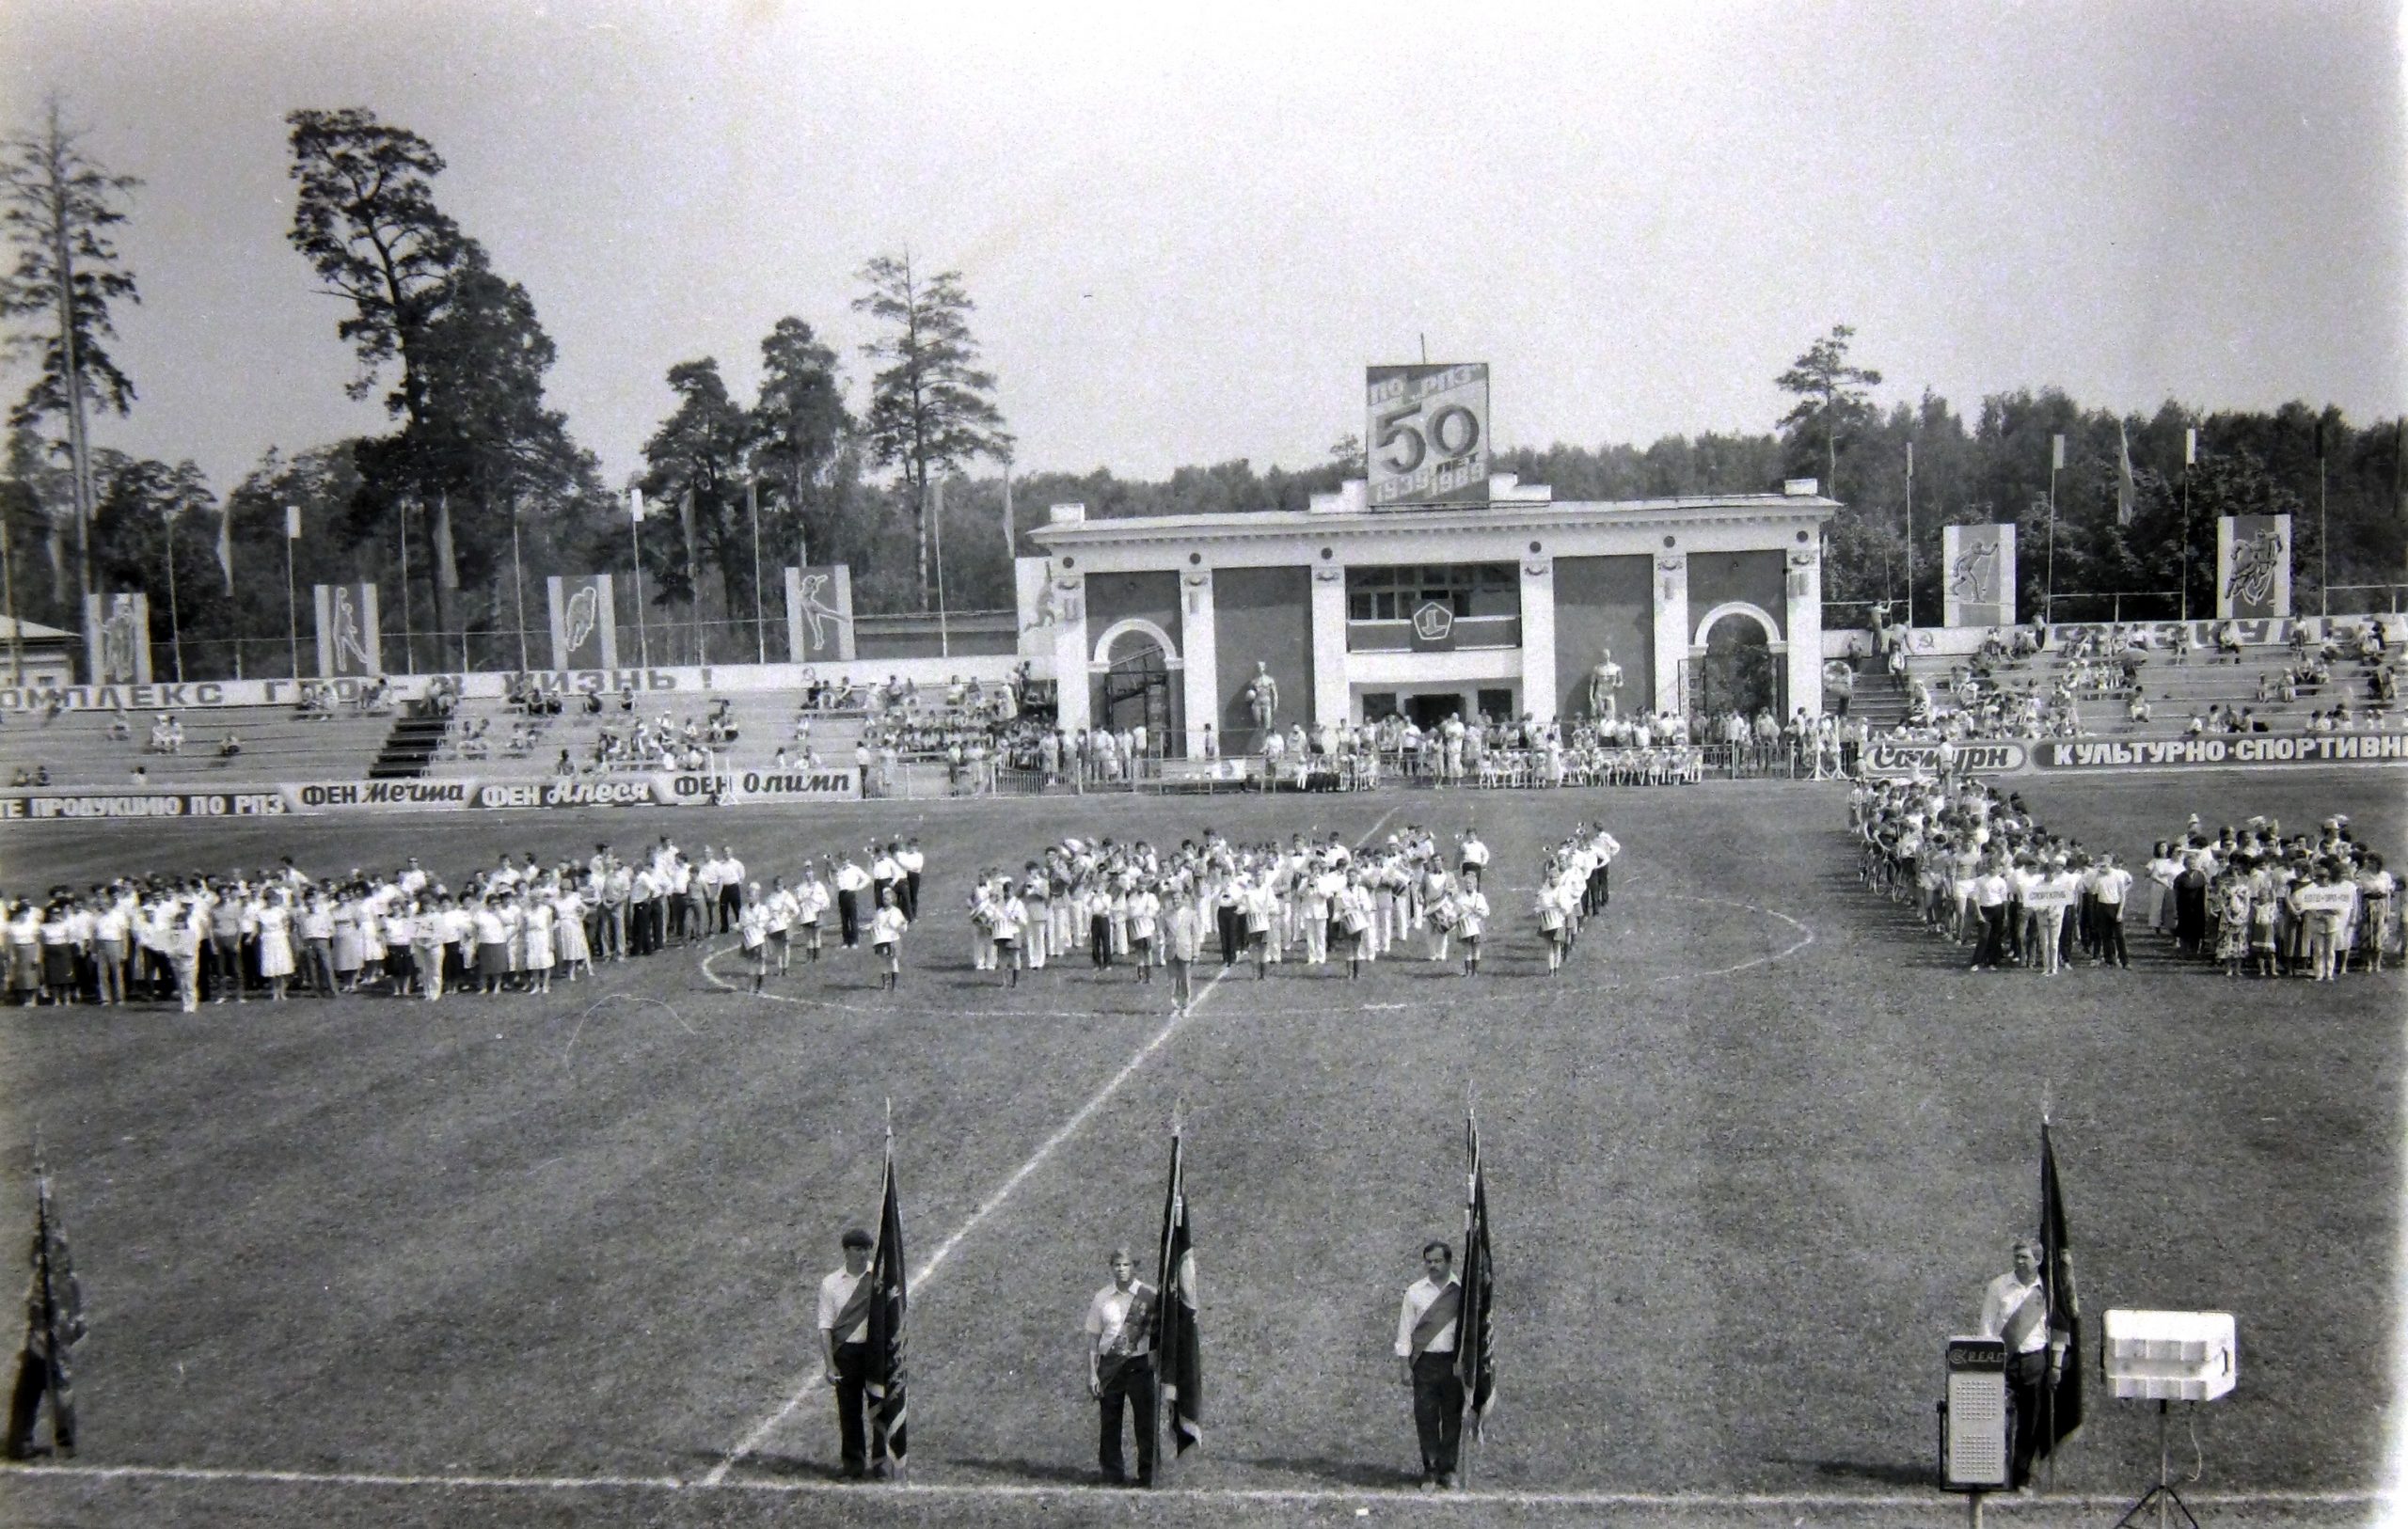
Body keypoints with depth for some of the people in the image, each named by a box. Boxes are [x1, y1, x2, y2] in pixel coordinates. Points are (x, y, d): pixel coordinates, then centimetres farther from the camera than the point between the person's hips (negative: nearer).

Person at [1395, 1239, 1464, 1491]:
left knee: (1453, 1417, 5)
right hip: (1425, 1362, 0)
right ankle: (1430, 1471, 8)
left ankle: (1448, 1469, 16)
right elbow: (1405, 1329, 5)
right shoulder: (1415, 1292, 4)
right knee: (1425, 1418, -1)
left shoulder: (1461, 1291, 2)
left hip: (1453, 1362, 0)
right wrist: (1405, 1366, -1)